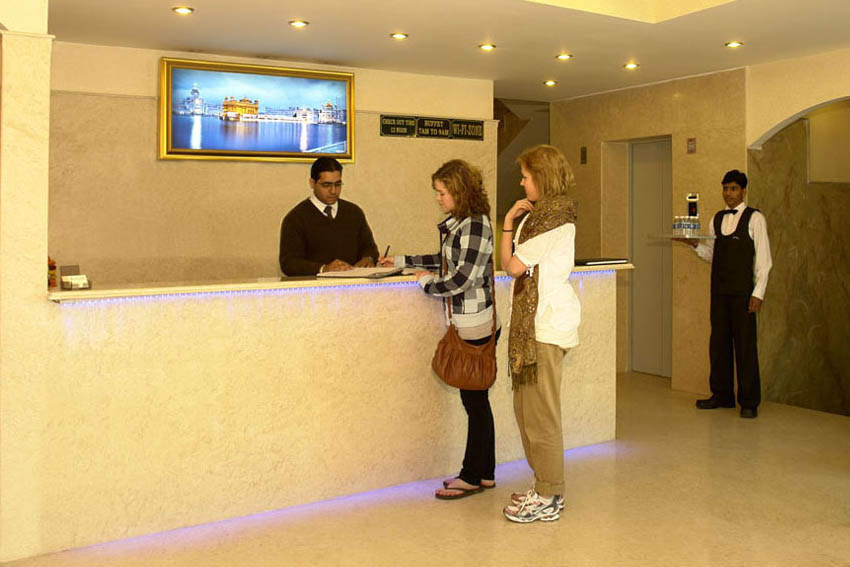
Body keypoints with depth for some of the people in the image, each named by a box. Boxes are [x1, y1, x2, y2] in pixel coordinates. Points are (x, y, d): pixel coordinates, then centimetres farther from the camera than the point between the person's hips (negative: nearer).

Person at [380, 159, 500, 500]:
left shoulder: (474, 225, -16)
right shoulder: (458, 223, 12)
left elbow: (462, 279, -20)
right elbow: (446, 261, 27)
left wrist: (426, 282, -4)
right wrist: (403, 261, 28)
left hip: (475, 325, -9)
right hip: (466, 323, 9)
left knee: (475, 399, 0)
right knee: (477, 400, 13)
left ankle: (473, 477, 11)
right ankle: (485, 474, 23)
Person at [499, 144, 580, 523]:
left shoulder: (556, 213, -10)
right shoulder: (536, 214, 20)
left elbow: (515, 265, -10)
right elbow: (507, 265, 19)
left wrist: (511, 226, 1)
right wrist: (509, 223, 11)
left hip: (547, 322, -10)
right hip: (531, 320, 10)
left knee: (541, 411, -5)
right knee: (526, 407, 14)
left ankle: (548, 497, 5)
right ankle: (545, 486, 25)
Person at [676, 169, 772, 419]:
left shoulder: (755, 219, -2)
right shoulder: (716, 220, 14)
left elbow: (764, 260, -5)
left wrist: (758, 293, -12)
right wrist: (695, 244, 0)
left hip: (743, 291, -5)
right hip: (719, 290, 5)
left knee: (745, 345, -2)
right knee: (719, 342, 8)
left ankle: (749, 401, 6)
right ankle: (722, 395, 20)